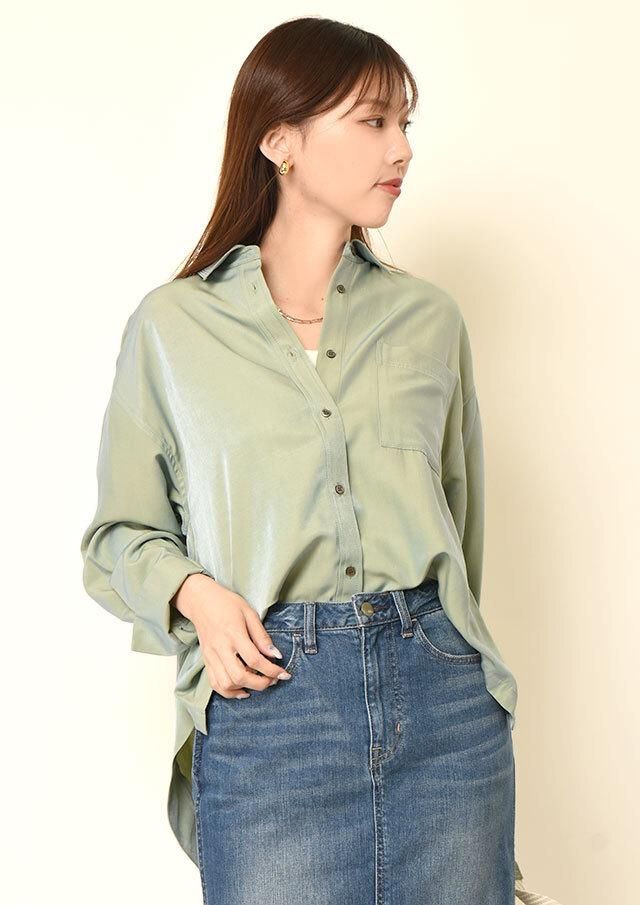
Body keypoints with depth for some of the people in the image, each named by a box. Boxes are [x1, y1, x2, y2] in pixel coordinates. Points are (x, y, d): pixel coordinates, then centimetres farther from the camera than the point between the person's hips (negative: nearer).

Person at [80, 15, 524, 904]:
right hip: (269, 705, -2)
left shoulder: (429, 318, 9)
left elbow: (460, 520, 14)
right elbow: (119, 534, 8)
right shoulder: (173, 325, 3)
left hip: (443, 699, 3)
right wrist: (194, 591, -10)